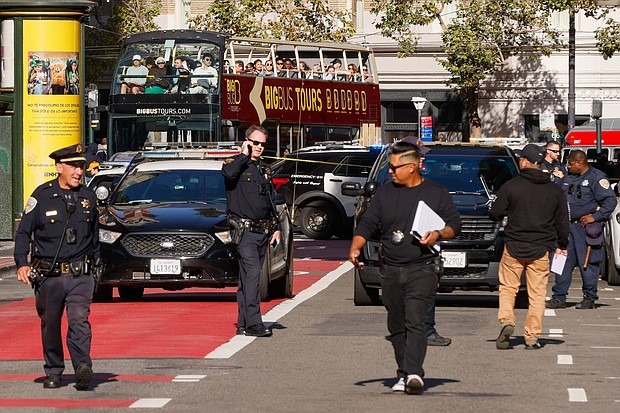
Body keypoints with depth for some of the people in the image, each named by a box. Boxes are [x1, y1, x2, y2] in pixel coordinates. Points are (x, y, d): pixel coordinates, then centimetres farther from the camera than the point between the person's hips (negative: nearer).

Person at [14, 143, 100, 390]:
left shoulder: (88, 197, 8)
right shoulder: (42, 196, -2)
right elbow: (23, 233, 1)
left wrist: (94, 263, 21)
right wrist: (22, 264, -10)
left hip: (80, 275, 1)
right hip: (49, 275, -1)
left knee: (79, 320, -16)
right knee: (50, 325, 9)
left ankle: (83, 368, -23)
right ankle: (53, 372, 23)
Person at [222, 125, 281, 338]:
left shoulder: (265, 169, 18)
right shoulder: (237, 164, -3)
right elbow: (229, 173, -29)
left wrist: (276, 228, 16)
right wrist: (244, 155, -14)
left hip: (263, 231, 7)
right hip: (244, 230, -7)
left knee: (248, 277, 10)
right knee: (252, 274, -17)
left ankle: (243, 324, 13)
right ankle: (253, 323, -21)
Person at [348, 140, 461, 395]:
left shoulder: (436, 194, 4)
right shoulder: (384, 193, 12)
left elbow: (455, 224, 7)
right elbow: (367, 225, 10)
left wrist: (438, 234, -14)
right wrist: (355, 247, -7)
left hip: (421, 270, -4)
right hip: (391, 272, 4)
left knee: (415, 322, -18)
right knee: (397, 327, 7)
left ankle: (413, 372, -28)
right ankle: (404, 375, 15)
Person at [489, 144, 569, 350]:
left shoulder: (511, 186, -6)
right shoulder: (555, 190, 3)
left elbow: (495, 213, -2)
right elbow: (563, 222, 9)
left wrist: (507, 212, 21)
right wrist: (562, 245, 22)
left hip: (514, 248, -2)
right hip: (541, 250, 2)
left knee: (508, 288, 11)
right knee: (537, 294, 6)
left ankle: (506, 320, -12)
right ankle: (532, 337, 3)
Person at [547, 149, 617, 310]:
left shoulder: (596, 178, -7)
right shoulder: (568, 178, 16)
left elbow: (610, 200, -11)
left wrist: (595, 216, -15)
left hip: (586, 227, -7)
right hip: (567, 226, 7)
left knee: (587, 263, -2)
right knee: (563, 262, 4)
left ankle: (590, 298, 7)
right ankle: (559, 298, 6)